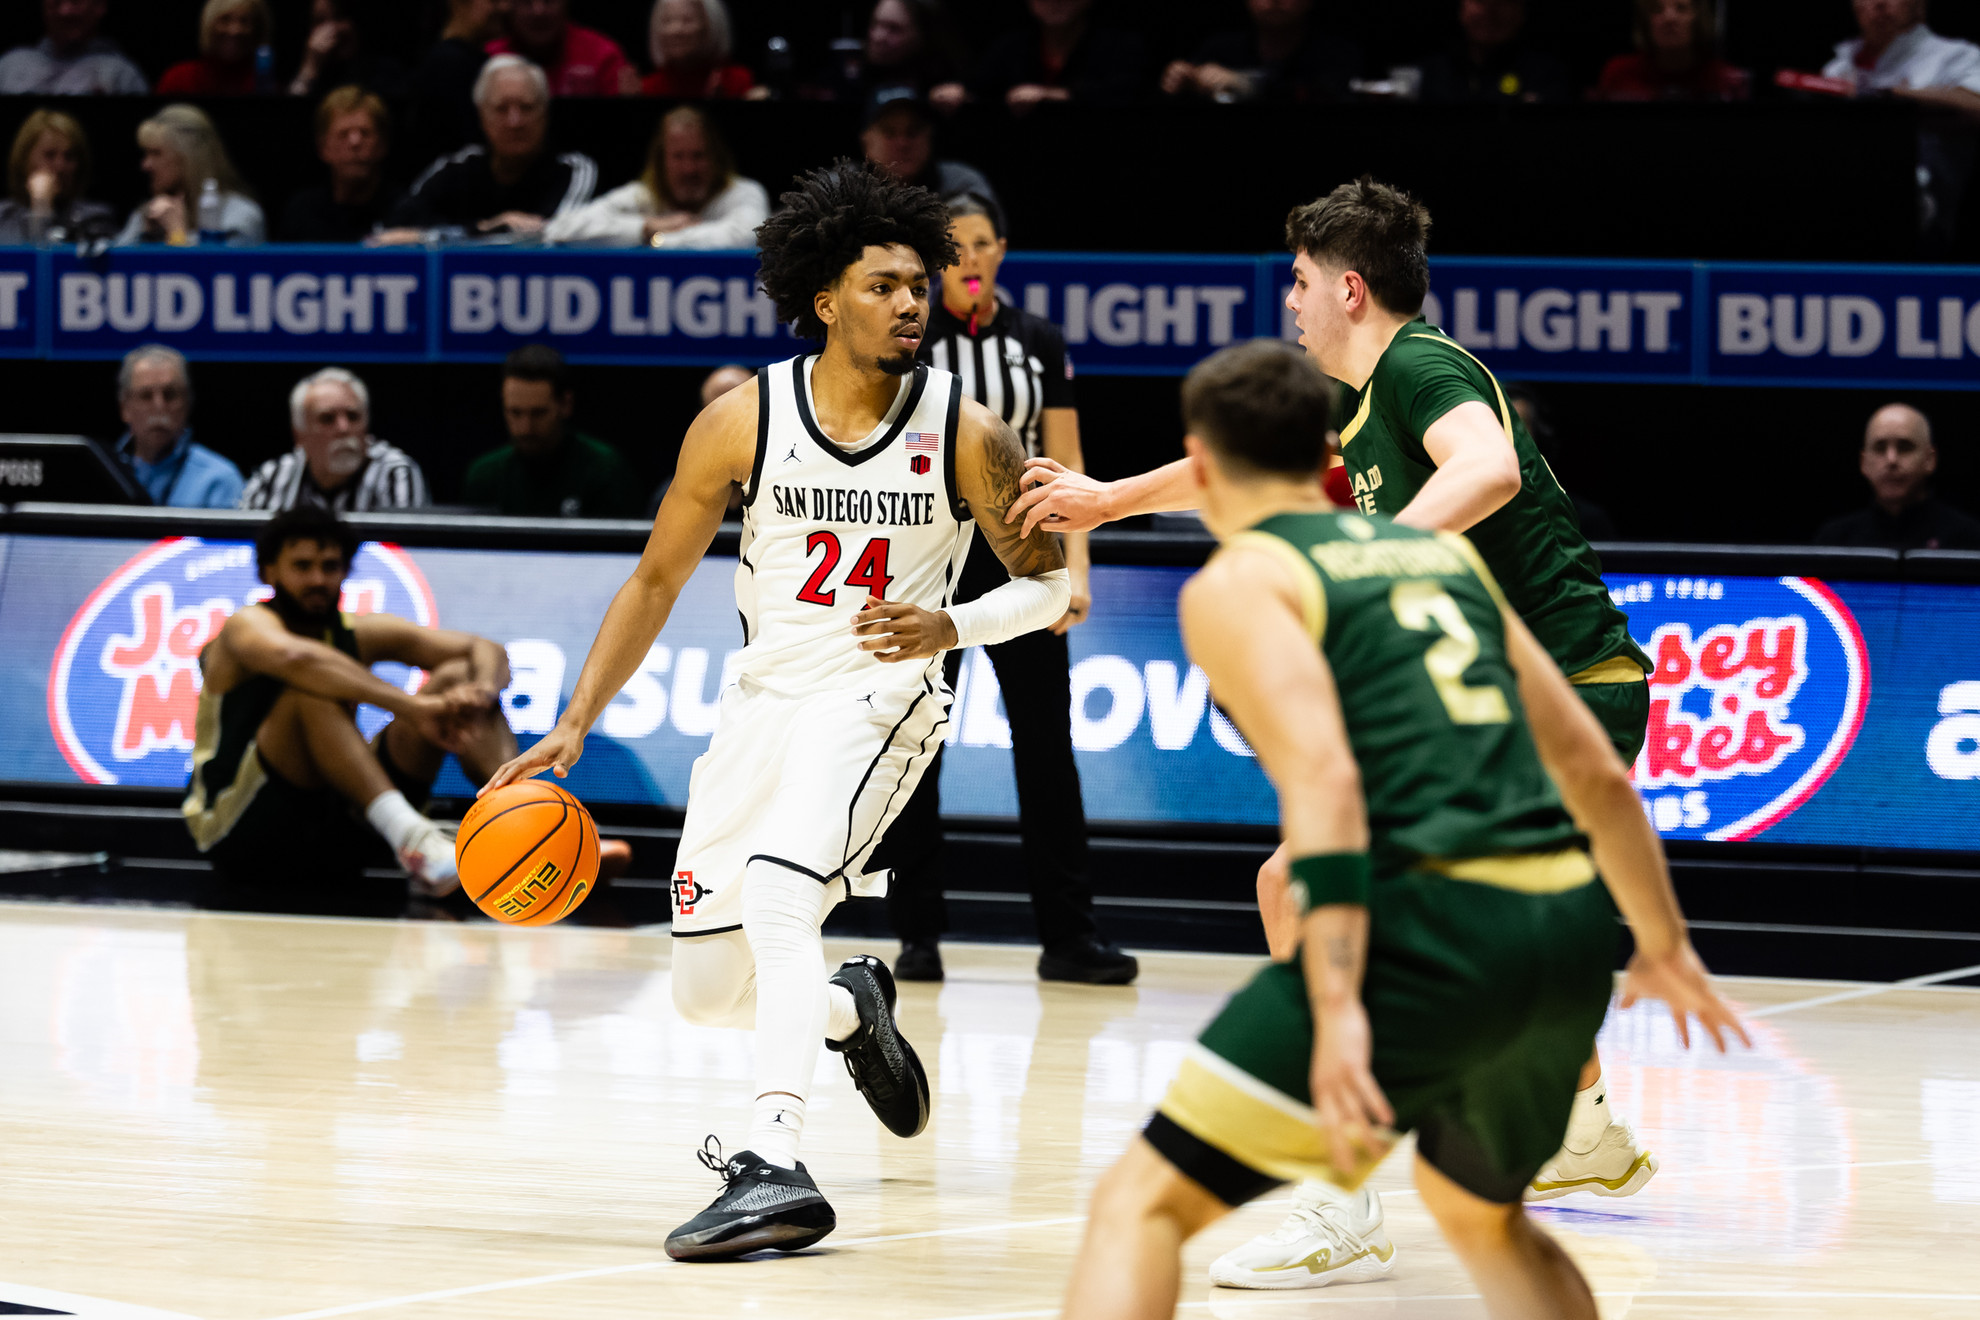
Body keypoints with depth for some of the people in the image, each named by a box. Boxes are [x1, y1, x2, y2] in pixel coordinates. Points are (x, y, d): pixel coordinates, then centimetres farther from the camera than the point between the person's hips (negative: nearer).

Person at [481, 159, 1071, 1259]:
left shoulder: (967, 436, -12)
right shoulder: (742, 422, -8)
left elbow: (1050, 581, -1)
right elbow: (658, 578, 3)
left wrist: (950, 627, -21)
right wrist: (572, 729, -1)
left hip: (878, 696, -4)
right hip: (761, 702, 4)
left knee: (775, 893, -32)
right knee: (705, 993, 8)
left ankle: (774, 1168, -35)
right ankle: (853, 1007, 41)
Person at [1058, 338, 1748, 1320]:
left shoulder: (1236, 585, 3)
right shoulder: (1441, 554, 24)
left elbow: (1324, 780, -14)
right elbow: (1596, 772, 26)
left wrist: (1337, 1009, -21)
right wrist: (1664, 946, 37)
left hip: (1432, 929, -7)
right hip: (1571, 923, 7)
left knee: (1141, 1203, -4)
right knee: (1480, 1211, 33)